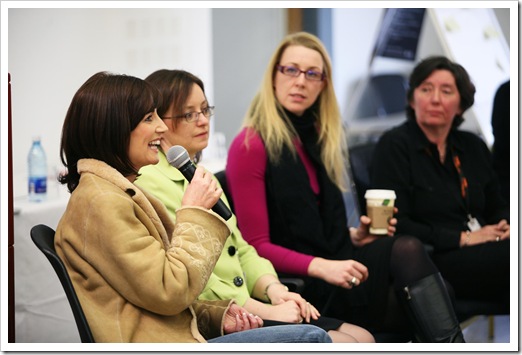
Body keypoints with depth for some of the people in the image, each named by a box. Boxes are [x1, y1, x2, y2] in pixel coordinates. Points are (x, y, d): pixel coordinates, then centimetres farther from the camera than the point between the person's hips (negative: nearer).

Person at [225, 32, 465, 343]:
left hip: (335, 269, 7)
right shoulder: (251, 146, -4)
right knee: (406, 251, -28)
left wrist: (355, 236, 8)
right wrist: (321, 267, -22)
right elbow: (256, 245, -9)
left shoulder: (319, 138, 19)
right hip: (298, 287, -7)